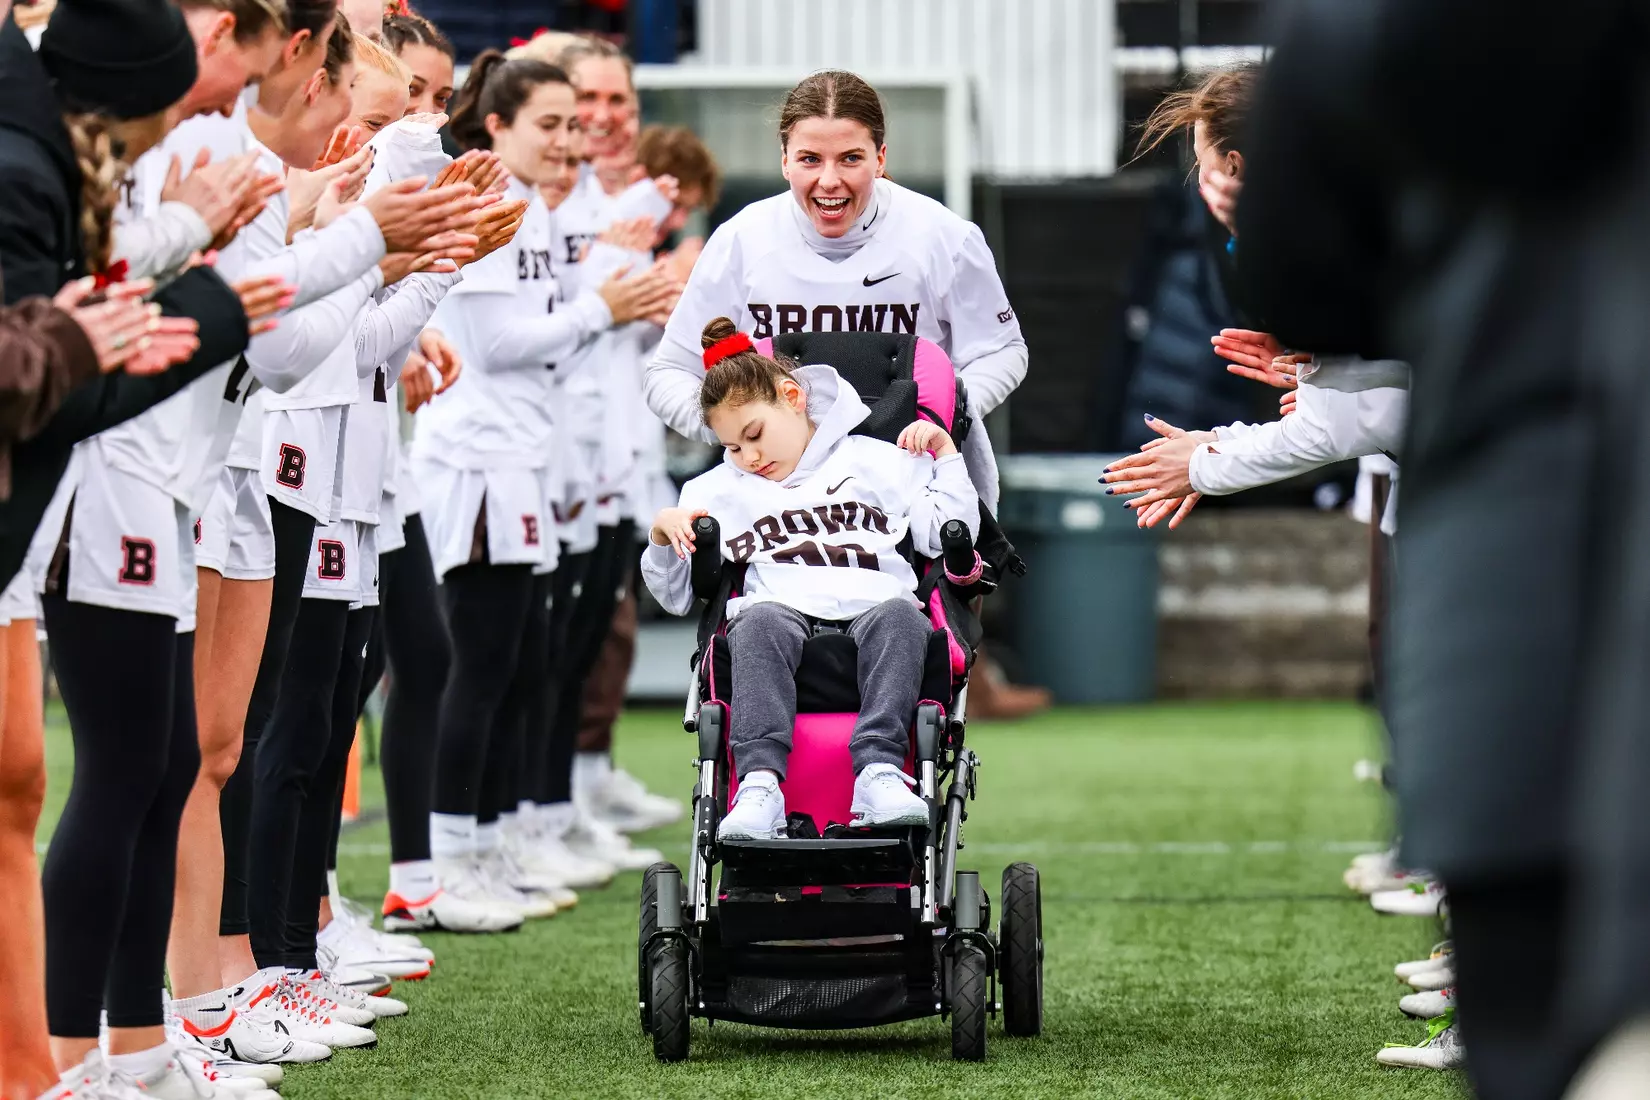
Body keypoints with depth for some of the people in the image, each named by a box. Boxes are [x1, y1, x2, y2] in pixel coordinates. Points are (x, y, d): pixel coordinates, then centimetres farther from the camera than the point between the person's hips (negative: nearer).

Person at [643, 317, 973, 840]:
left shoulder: (878, 461, 22)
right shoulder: (716, 490, 27)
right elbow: (678, 595, 24)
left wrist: (945, 454, 11)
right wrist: (663, 535, 6)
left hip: (872, 605, 0)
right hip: (783, 609, 0)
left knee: (900, 615, -36)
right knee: (758, 622, -36)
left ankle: (880, 769, -51)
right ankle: (759, 780, -52)